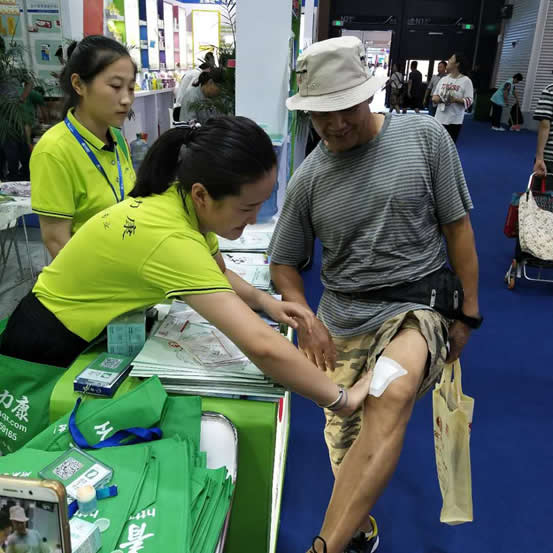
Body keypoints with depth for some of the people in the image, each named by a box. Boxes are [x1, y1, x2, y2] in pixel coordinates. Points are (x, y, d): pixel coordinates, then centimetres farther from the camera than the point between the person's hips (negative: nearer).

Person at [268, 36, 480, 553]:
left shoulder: (425, 137, -5)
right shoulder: (308, 178, 0)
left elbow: (457, 227, 1)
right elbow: (284, 263, 9)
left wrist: (469, 313, 2)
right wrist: (305, 320, -8)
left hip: (417, 307, -2)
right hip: (342, 320, 3)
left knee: (390, 397, -34)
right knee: (344, 442, 9)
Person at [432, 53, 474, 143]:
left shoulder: (466, 80, -6)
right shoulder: (443, 79, 9)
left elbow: (469, 100, -11)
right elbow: (434, 97, 13)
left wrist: (455, 100, -26)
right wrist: (437, 98, -11)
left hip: (454, 120, -5)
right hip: (440, 118, 5)